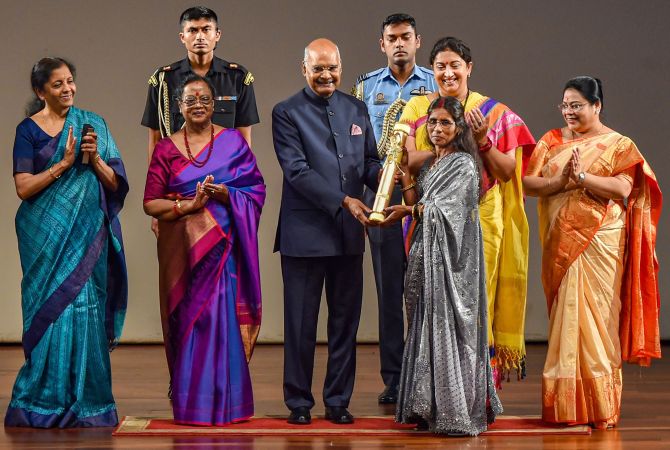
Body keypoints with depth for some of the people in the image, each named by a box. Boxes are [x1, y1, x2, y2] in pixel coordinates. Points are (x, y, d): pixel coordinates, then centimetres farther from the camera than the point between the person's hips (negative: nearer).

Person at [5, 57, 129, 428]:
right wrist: (65, 163, -13)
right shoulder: (29, 130, 1)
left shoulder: (93, 124, 11)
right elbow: (23, 187, -7)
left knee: (87, 310, 0)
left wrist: (95, 158, -10)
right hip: (48, 237, -3)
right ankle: (46, 402, 4)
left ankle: (86, 403, 6)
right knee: (53, 311, -4)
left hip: (88, 235, 3)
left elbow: (115, 183, 7)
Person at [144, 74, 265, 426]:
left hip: (222, 244, -1)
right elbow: (150, 203, 2)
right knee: (187, 316, 0)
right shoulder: (166, 149, 7)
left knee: (221, 315, -6)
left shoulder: (233, 141, 6)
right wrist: (188, 205, -14)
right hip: (181, 248, 1)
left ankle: (223, 402, 3)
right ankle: (190, 403, 8)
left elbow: (256, 189, 3)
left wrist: (223, 193, -15)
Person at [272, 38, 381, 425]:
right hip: (305, 232, -4)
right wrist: (344, 201, -18)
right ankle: (299, 402, 13)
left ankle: (339, 400, 17)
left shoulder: (357, 110, 12)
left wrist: (380, 174, -11)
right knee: (301, 322, 3)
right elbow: (298, 171, -12)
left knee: (346, 320, 8)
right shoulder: (287, 113, -3)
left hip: (349, 233, 4)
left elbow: (369, 160, 13)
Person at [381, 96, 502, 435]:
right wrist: (405, 174, 2)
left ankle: (457, 412, -4)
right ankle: (430, 408, 12)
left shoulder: (464, 164, -6)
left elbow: (443, 207, -15)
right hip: (427, 257, 8)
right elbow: (417, 206, 10)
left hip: (451, 258, -8)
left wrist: (406, 211, -11)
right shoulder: (428, 164, 17)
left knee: (448, 329, -8)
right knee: (427, 328, 7)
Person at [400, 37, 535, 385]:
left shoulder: (493, 112, 5)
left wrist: (481, 140, -15)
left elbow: (507, 171, 0)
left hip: (481, 221, 0)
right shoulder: (417, 107, 6)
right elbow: (409, 160, -8)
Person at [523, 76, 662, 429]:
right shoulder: (552, 142, 13)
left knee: (594, 316, -5)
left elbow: (623, 189, -12)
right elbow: (527, 183, 2)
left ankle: (598, 405, 0)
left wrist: (583, 177, -19)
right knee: (564, 317, 2)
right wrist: (559, 181, -14)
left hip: (598, 242, -3)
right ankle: (565, 404, 6)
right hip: (560, 242, 3)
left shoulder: (618, 145, 3)